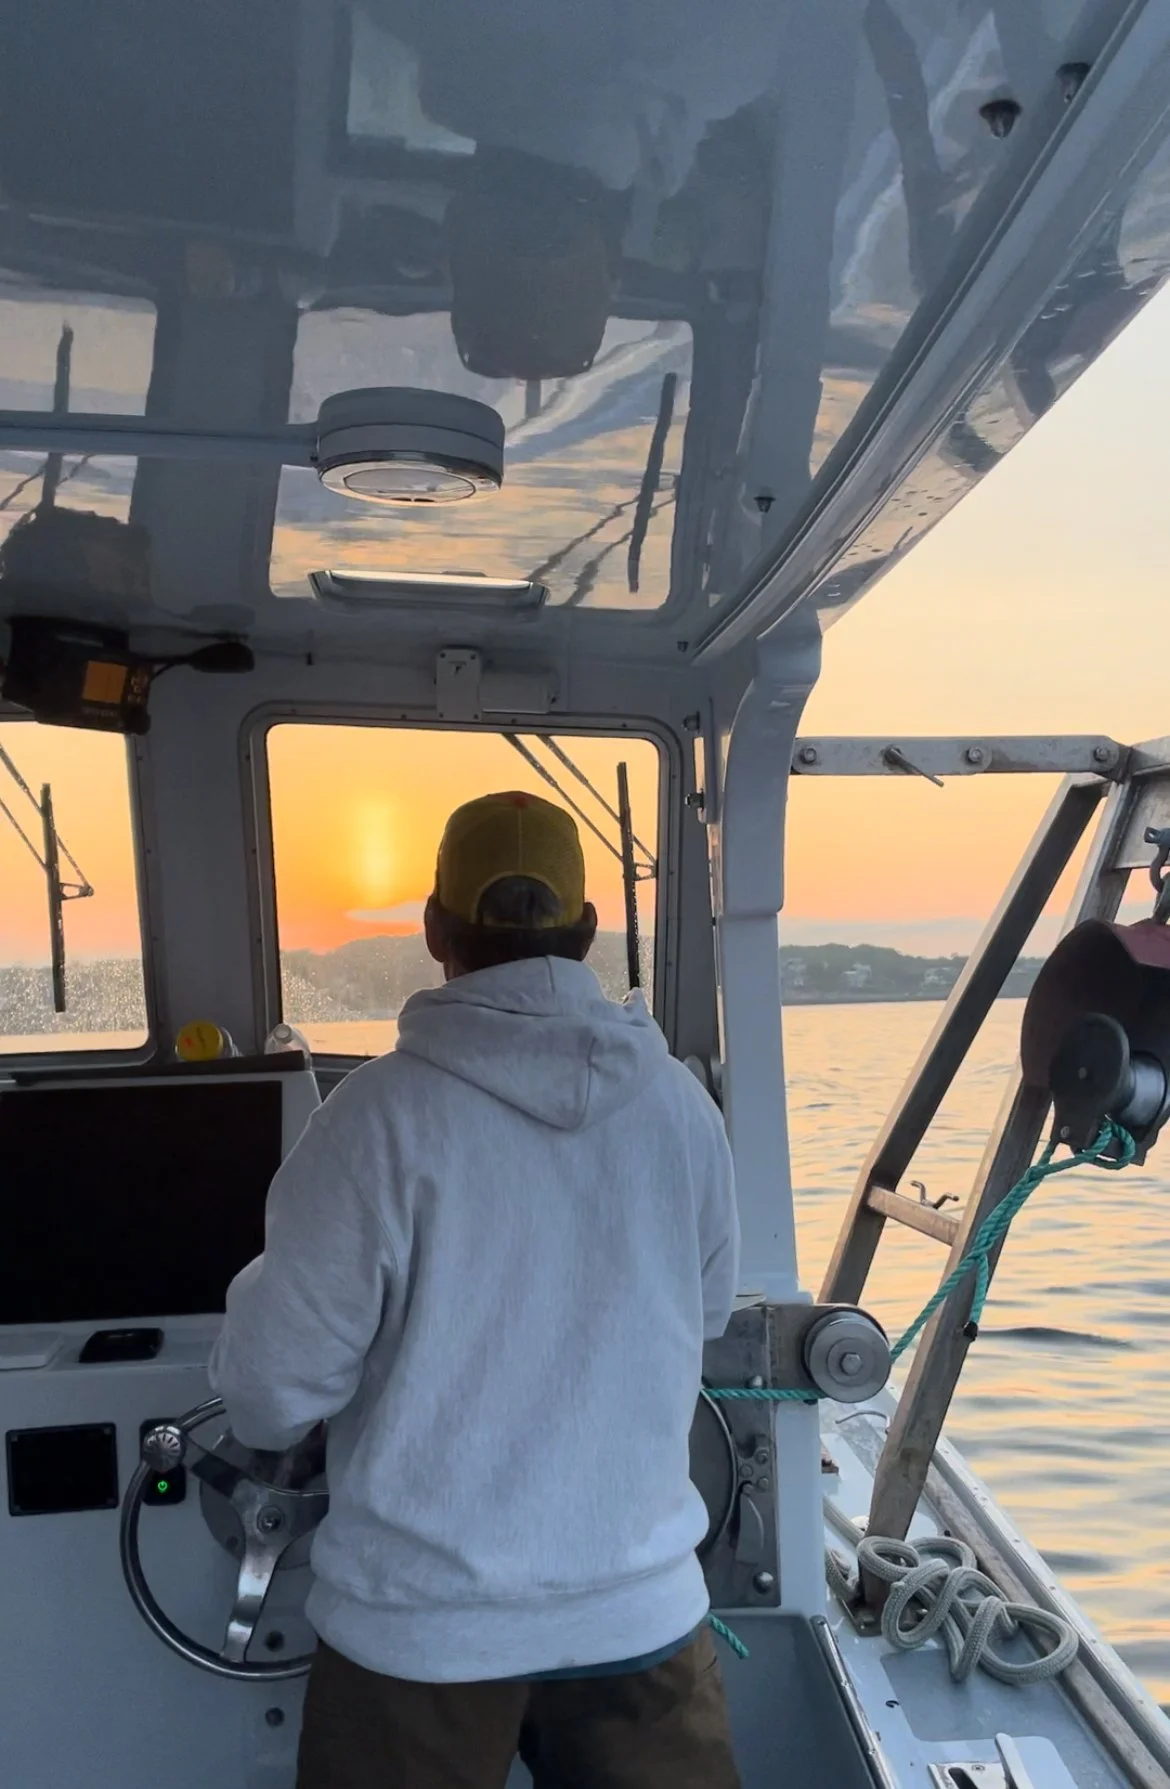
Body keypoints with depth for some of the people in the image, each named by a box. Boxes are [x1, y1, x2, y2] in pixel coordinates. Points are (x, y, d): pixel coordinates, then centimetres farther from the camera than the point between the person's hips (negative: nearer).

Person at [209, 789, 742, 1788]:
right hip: (639, 1609, 3)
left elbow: (273, 1394, -14)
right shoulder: (682, 1105, -8)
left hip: (419, 1623, -2)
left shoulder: (385, 1113, -20)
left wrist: (260, 1286, 6)